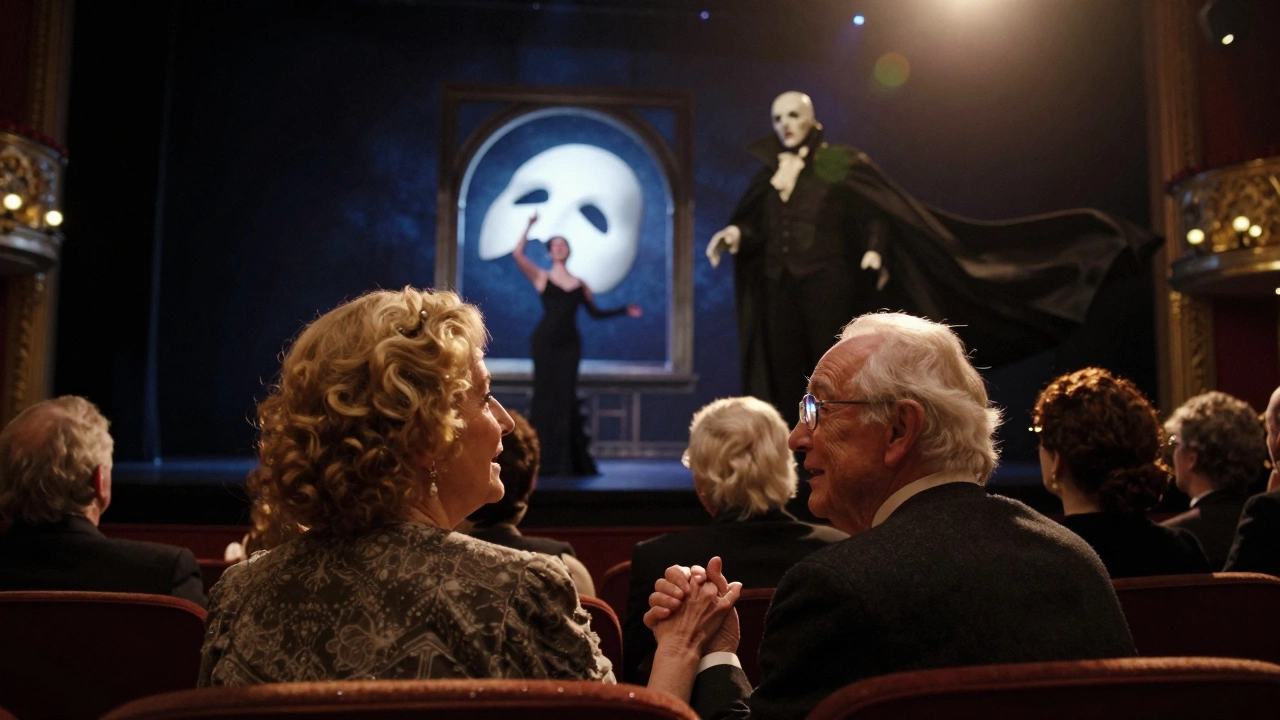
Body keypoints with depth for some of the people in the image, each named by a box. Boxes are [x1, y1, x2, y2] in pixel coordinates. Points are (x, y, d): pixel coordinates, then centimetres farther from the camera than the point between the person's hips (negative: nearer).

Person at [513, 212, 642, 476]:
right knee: (546, 395, -1)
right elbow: (517, 254, -7)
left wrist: (624, 310, 12)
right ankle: (545, 459, 5)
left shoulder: (580, 284, 14)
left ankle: (567, 459, 8)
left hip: (570, 343, 2)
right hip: (544, 341, -2)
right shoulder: (541, 277, 5)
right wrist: (529, 227, -10)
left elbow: (595, 312, 17)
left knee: (565, 396, 3)